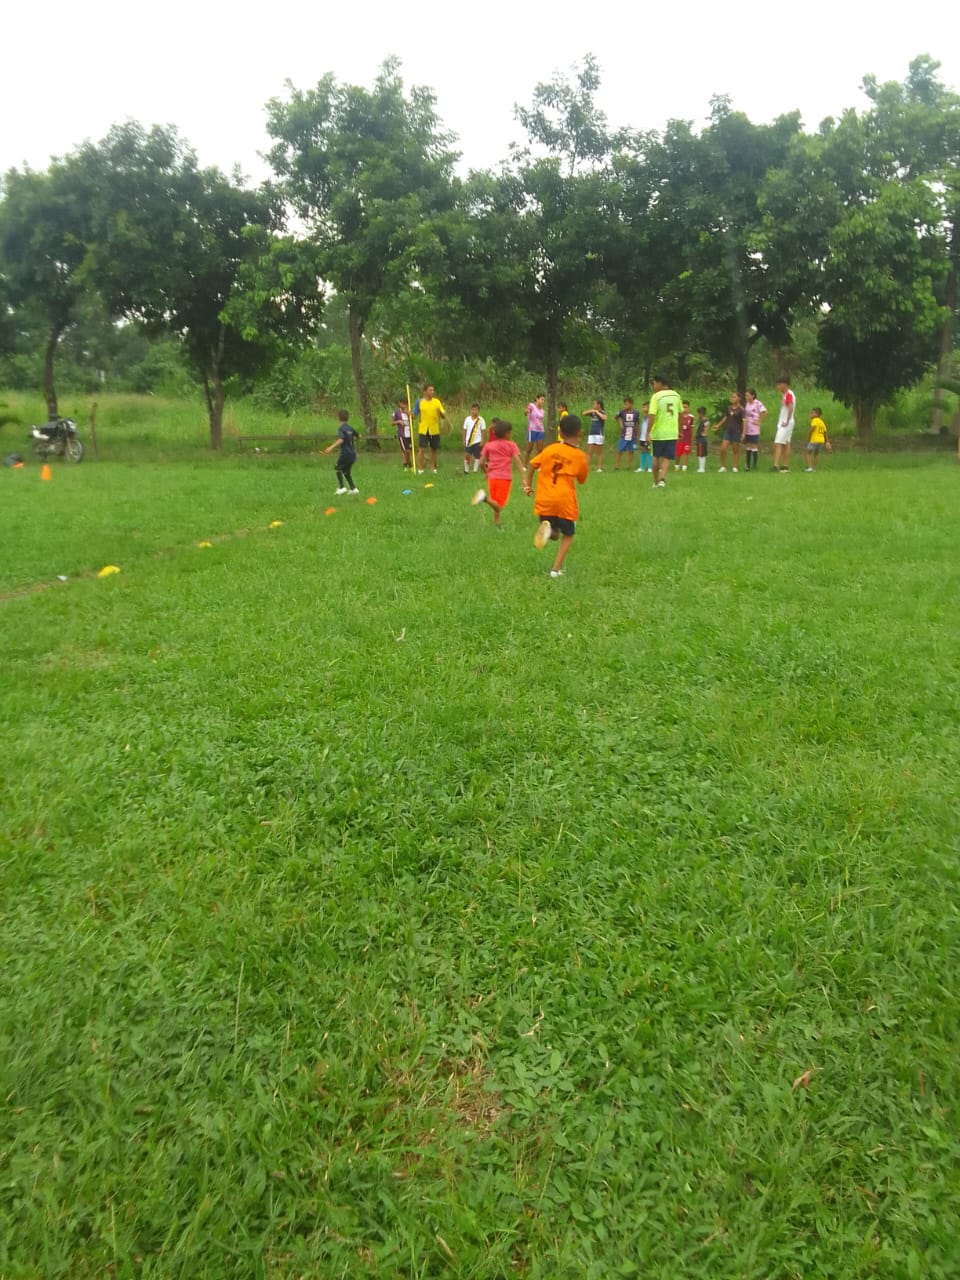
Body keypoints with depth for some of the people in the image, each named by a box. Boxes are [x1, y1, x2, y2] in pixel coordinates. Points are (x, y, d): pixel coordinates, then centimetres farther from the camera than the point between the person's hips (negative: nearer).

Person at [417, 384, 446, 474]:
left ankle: (434, 468, 23)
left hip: (434, 430, 2)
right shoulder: (420, 402, 0)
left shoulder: (437, 401, 2)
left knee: (433, 449, 10)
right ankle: (421, 468, 0)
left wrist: (440, 412, -21)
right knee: (422, 449, -9)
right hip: (423, 430, -2)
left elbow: (444, 415, -1)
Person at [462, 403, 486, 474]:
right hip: (468, 441, 1)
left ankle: (475, 470, 13)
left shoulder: (481, 420, -2)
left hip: (477, 442, -1)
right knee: (467, 456, -2)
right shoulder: (467, 419, 3)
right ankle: (466, 470, 10)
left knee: (477, 456, 5)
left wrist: (482, 441, -4)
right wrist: (464, 440, 6)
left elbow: (482, 431, 0)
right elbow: (465, 430, 8)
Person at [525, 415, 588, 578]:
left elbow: (533, 465, 7)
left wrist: (528, 484, 18)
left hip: (545, 500, 3)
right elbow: (582, 481, 10)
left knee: (554, 535, 19)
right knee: (568, 535, 16)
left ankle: (546, 527, -16)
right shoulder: (580, 456, -1)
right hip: (565, 501, -3)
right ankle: (556, 569, 2)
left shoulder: (550, 449, 5)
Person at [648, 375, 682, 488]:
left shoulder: (656, 396, -10)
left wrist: (648, 433, -15)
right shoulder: (675, 395, 6)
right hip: (672, 432, 3)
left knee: (656, 457, 14)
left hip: (658, 432, -3)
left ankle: (656, 481, 20)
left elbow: (652, 416, -17)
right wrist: (679, 430, 23)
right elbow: (680, 414, 13)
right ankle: (662, 479, -14)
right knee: (666, 458, 5)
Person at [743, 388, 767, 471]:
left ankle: (754, 466, 3)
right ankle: (748, 466, 15)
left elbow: (765, 412, -18)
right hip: (747, 429, 7)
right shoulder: (747, 404, 10)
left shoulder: (757, 403, -9)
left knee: (754, 447, -2)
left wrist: (759, 421, -13)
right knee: (747, 447, 9)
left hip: (754, 430, -7)